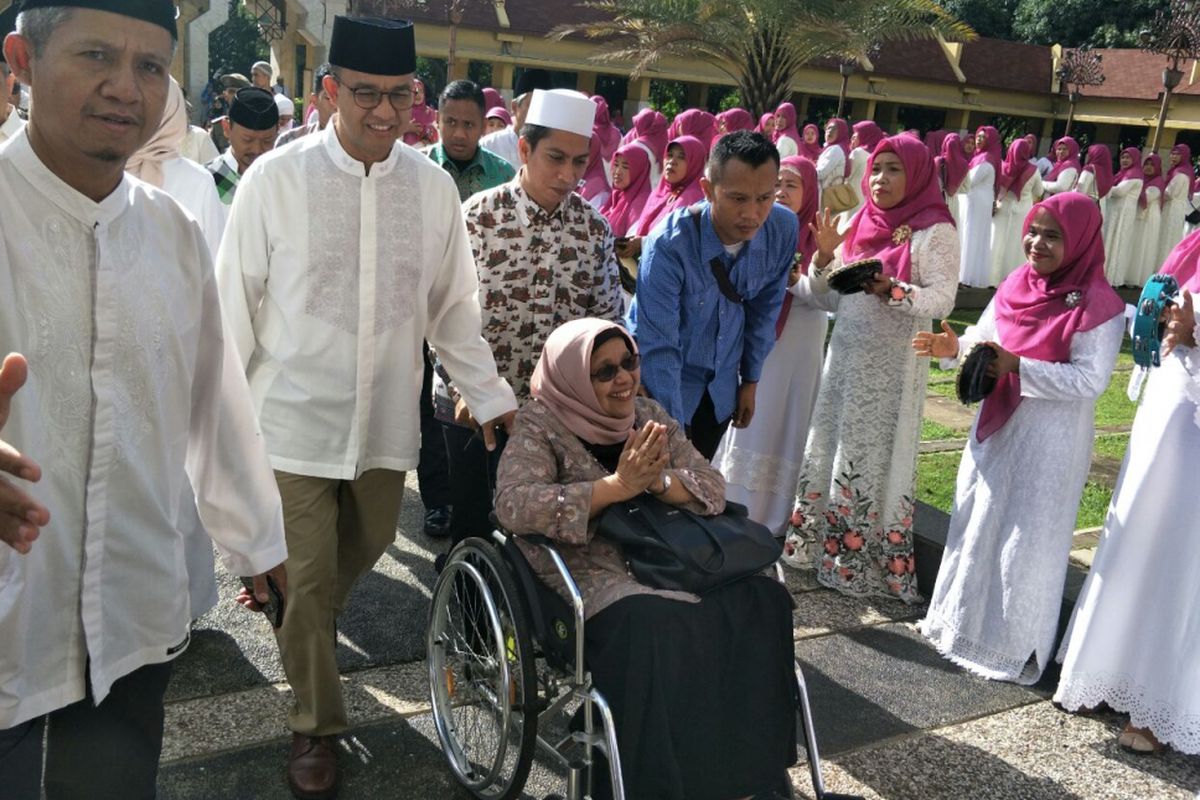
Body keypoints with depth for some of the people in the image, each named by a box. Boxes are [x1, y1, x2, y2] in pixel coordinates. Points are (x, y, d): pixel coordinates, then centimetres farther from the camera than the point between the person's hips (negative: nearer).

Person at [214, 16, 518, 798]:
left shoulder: (434, 185, -1)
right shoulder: (277, 178, -9)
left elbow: (453, 307, 7)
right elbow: (237, 301, -2)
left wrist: (492, 397, 7)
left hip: (387, 418, 3)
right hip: (298, 415, -3)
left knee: (364, 550, 18)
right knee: (311, 575, 4)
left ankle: (304, 641, 51)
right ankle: (316, 724, 27)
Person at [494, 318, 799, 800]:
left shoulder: (650, 418, 13)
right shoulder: (541, 426, -3)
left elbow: (714, 489, 7)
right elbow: (512, 505, -20)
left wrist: (659, 481, -16)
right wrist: (616, 486, -23)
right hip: (590, 574, -6)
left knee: (763, 599, -17)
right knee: (653, 627, -35)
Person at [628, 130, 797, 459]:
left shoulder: (784, 229, -15)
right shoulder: (668, 245, -30)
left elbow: (765, 307, 1)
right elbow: (658, 346, -29)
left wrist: (751, 378, 7)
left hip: (721, 388, 4)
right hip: (662, 384, -4)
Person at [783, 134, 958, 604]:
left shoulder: (934, 232, -9)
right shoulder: (861, 223, 10)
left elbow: (942, 300, -17)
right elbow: (824, 291, 12)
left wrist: (890, 289, -31)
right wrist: (825, 254, -6)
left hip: (891, 366, -6)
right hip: (845, 356, 7)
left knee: (873, 461, 0)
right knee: (829, 450, 11)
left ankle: (867, 564, 13)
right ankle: (818, 545, 25)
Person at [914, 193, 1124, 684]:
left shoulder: (1098, 305, -17)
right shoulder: (1016, 285, 2)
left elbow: (1090, 380, -22)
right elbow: (984, 337, 10)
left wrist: (1017, 366, -29)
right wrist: (953, 347, -11)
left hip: (1050, 441, -7)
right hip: (997, 426, 7)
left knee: (1027, 538, 5)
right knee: (979, 523, 18)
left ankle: (1015, 645, 22)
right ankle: (966, 619, 37)